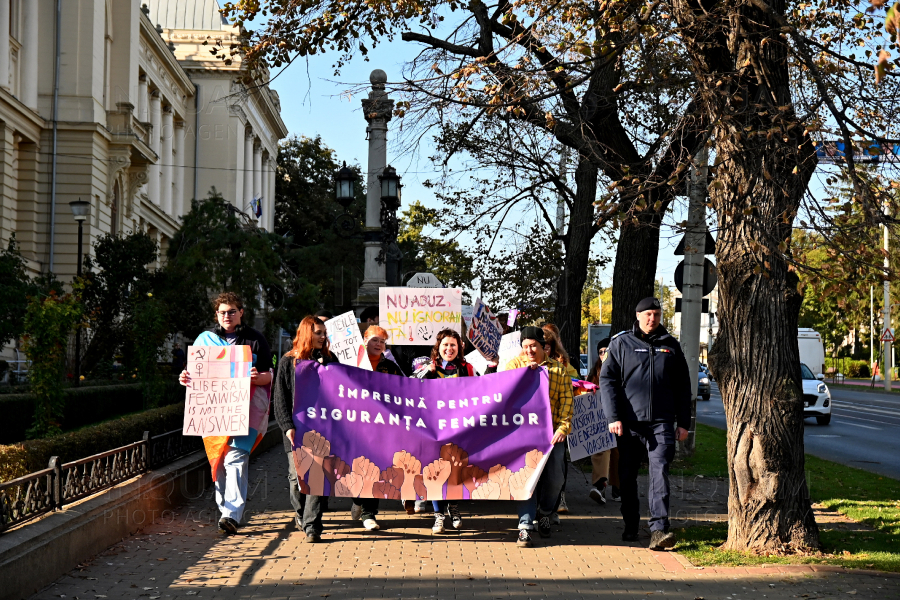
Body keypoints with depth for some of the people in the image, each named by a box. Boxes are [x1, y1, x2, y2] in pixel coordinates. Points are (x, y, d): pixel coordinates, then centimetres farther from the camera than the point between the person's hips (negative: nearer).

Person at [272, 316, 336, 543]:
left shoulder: (329, 359, 12)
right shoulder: (288, 361, 6)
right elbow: (280, 397, 3)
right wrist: (288, 426, -8)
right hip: (296, 428, -1)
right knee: (297, 474, 0)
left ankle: (312, 525, -7)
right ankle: (300, 513, 27)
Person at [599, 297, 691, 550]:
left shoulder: (670, 346, 13)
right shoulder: (620, 343, 6)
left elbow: (683, 386, 17)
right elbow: (607, 379, 1)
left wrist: (683, 422, 12)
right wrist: (613, 417, -8)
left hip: (661, 422, 0)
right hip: (629, 423, 0)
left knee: (660, 472, -13)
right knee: (627, 475, 7)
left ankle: (659, 528, -18)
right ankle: (630, 526, 21)